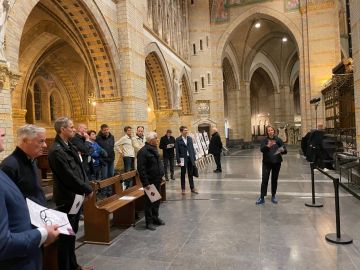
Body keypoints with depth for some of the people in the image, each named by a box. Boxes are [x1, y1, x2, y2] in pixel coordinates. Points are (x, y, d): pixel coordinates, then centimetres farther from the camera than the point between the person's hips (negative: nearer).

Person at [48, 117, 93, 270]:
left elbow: (79, 169, 12)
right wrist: (87, 189, -12)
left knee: (72, 233, 20)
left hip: (76, 196, 9)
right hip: (67, 199, -9)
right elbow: (69, 177, -23)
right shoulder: (57, 150, -21)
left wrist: (85, 188, 1)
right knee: (66, 235, 6)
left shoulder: (69, 146, 10)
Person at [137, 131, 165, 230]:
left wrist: (160, 175, 18)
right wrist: (145, 183, -23)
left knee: (157, 200, 18)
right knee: (149, 202, 3)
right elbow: (141, 169, -22)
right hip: (150, 181, -9)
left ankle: (155, 217, 33)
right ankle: (149, 221, 16)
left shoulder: (154, 149, 12)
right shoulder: (143, 151, -18)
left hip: (157, 180, 9)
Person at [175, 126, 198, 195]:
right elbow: (177, 151, -9)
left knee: (190, 174, 12)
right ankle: (183, 189, 19)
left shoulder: (190, 138, 6)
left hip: (190, 158, 4)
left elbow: (192, 148, 8)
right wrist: (178, 161, -12)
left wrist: (194, 158, 4)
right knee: (183, 174, 8)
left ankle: (192, 188, 21)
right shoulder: (178, 140, -7)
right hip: (183, 159, -4)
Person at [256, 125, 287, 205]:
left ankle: (273, 196, 25)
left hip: (276, 162, 2)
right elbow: (261, 149, -16)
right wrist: (268, 146, -35)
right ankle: (262, 197, 1)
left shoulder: (278, 140, 1)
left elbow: (285, 150, -1)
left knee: (274, 180, 11)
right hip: (267, 163, -1)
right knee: (264, 180, -5)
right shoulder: (265, 140, -2)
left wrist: (282, 150, -25)